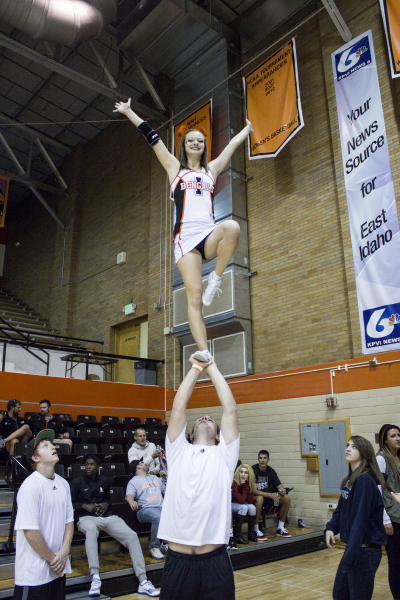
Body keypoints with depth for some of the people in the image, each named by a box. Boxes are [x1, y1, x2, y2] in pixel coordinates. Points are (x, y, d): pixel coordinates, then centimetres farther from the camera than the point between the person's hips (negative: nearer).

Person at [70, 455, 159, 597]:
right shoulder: (77, 482, 7)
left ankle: (143, 582, -17)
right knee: (91, 529, -44)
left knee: (132, 535, -20)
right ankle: (95, 578, -44)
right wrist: (84, 506, -9)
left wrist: (106, 504, 6)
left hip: (107, 516, 4)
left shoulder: (104, 481, 18)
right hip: (87, 517, -4)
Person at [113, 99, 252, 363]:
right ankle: (204, 351, -20)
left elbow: (234, 144, 34)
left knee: (232, 227, -35)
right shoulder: (175, 167, 18)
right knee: (194, 295, -15)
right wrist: (129, 112, 22)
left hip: (210, 234, 2)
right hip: (186, 237, -2)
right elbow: (152, 137, 20)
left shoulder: (212, 169, 24)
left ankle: (216, 279, -18)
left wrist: (248, 128, 46)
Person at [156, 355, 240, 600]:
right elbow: (178, 408, 5)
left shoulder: (224, 456, 8)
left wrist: (212, 368, 9)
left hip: (215, 561, 0)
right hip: (178, 560, 1)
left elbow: (230, 409, 4)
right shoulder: (178, 452, 10)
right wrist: (196, 368, 10)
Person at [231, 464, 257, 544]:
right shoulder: (234, 483, -27)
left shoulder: (249, 484, -8)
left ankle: (251, 533, -7)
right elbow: (241, 500, -30)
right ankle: (236, 535, -24)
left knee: (252, 507, -22)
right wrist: (245, 487, -29)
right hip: (231, 504, -6)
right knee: (244, 507, -31)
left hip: (241, 504, 6)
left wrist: (246, 485, -25)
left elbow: (251, 501, -15)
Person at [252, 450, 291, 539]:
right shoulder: (253, 470, -17)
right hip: (255, 497, -6)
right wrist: (269, 494, -34)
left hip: (267, 496, 6)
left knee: (286, 498, -13)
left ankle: (280, 528, 1)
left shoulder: (271, 471, 2)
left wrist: (282, 490, -23)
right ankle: (256, 530, -24)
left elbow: (279, 486, 3)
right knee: (259, 498, -40)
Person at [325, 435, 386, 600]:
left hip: (365, 550, -9)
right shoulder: (350, 479, 8)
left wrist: (349, 557, -25)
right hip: (353, 547, 9)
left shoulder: (364, 480, -21)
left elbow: (360, 520, -25)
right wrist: (331, 528, -4)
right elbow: (341, 509, 13)